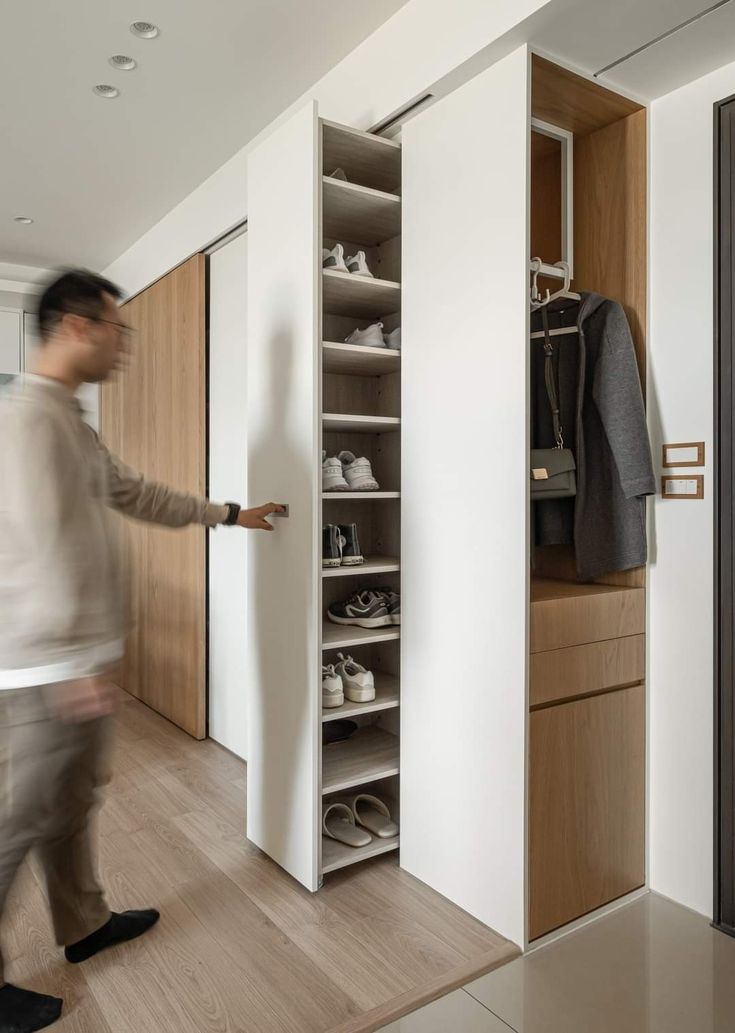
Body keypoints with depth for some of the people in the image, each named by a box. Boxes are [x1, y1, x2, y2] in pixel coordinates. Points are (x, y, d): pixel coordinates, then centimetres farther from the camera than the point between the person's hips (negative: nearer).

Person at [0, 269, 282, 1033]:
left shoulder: (70, 422, 14)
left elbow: (140, 496, 22)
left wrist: (230, 514, 27)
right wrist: (71, 666, -26)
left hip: (75, 657, 10)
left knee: (73, 800, 21)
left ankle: (83, 925, 39)